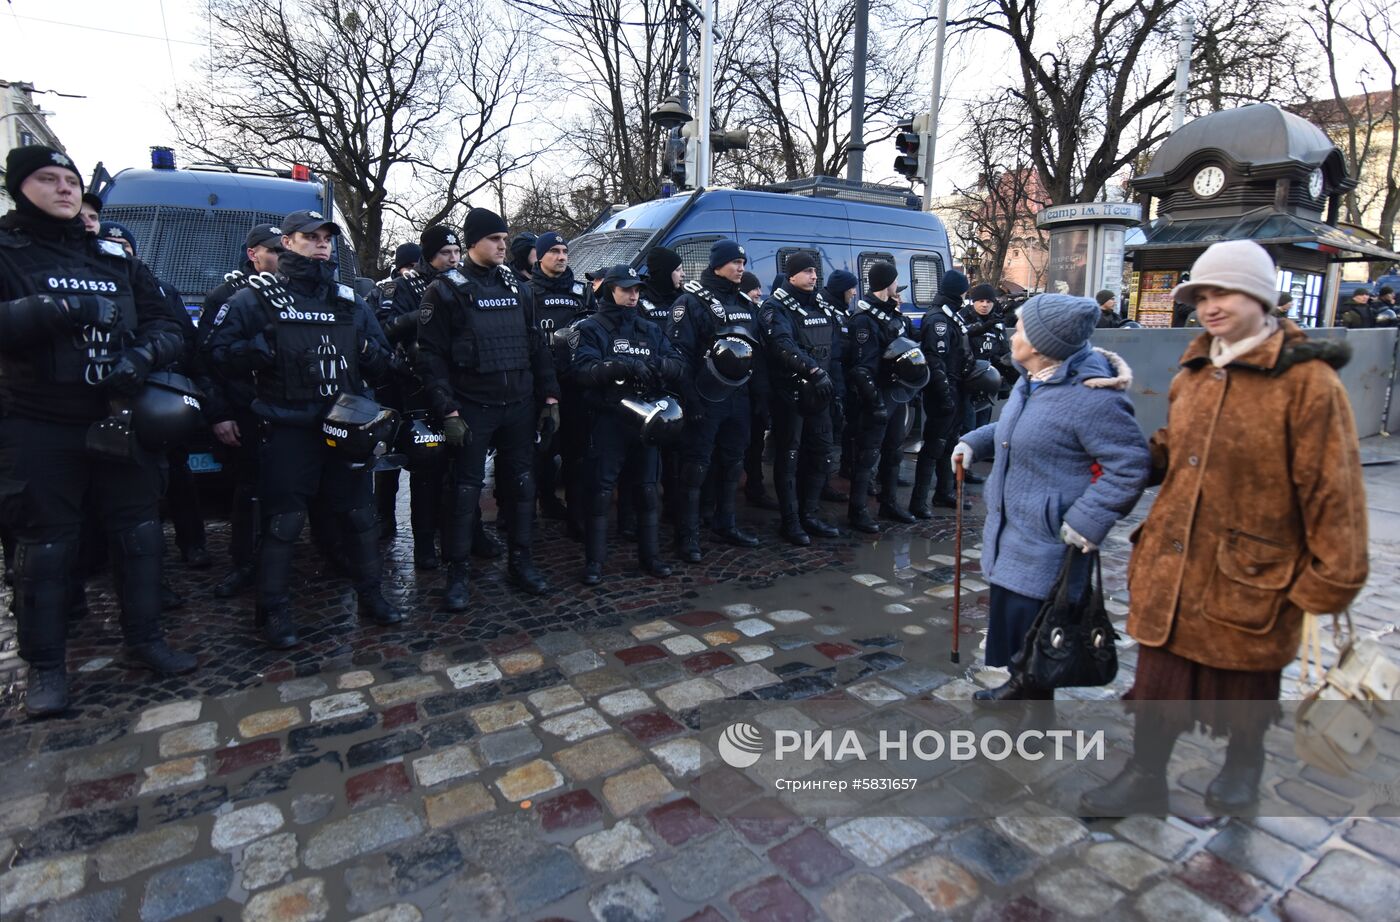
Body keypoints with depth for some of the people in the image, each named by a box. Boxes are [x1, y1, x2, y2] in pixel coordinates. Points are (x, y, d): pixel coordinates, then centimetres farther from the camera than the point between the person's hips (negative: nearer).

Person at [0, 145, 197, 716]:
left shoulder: (116, 258, 11)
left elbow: (167, 327, 4)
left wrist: (143, 355, -16)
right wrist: (55, 310, -28)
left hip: (122, 422, 3)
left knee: (140, 534, 8)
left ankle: (145, 638, 23)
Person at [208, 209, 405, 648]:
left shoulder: (350, 301, 15)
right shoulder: (256, 297, 4)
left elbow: (382, 364, 16)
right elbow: (219, 351, -1)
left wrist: (372, 353, -7)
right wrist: (259, 348, -19)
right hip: (288, 429, -4)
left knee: (359, 514, 10)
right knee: (284, 522, 0)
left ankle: (370, 595, 24)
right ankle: (275, 611, 14)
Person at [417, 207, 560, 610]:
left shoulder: (517, 287, 11)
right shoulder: (446, 290, -3)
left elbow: (537, 345, 13)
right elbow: (432, 356, -7)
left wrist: (549, 396, 6)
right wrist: (448, 411, -14)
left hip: (520, 406, 5)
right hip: (472, 409, -4)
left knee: (522, 483, 9)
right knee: (466, 489, 1)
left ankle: (521, 561, 23)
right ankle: (457, 572, 14)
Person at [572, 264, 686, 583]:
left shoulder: (650, 329, 14)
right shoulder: (591, 328, 0)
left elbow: (678, 367, 2)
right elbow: (582, 370, -17)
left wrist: (653, 364, -18)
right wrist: (623, 366, -27)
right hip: (608, 419, -4)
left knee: (647, 489, 11)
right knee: (601, 491, -2)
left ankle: (649, 554, 23)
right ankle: (594, 561, 8)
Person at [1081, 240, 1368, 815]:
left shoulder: (1306, 379, -12)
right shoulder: (1192, 374, 8)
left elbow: (1332, 485, -12)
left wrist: (1332, 576, -10)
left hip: (1249, 574, -5)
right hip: (1169, 567, 5)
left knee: (1246, 686, 18)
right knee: (1157, 679, 13)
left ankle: (1243, 767, 44)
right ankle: (1145, 777, 30)